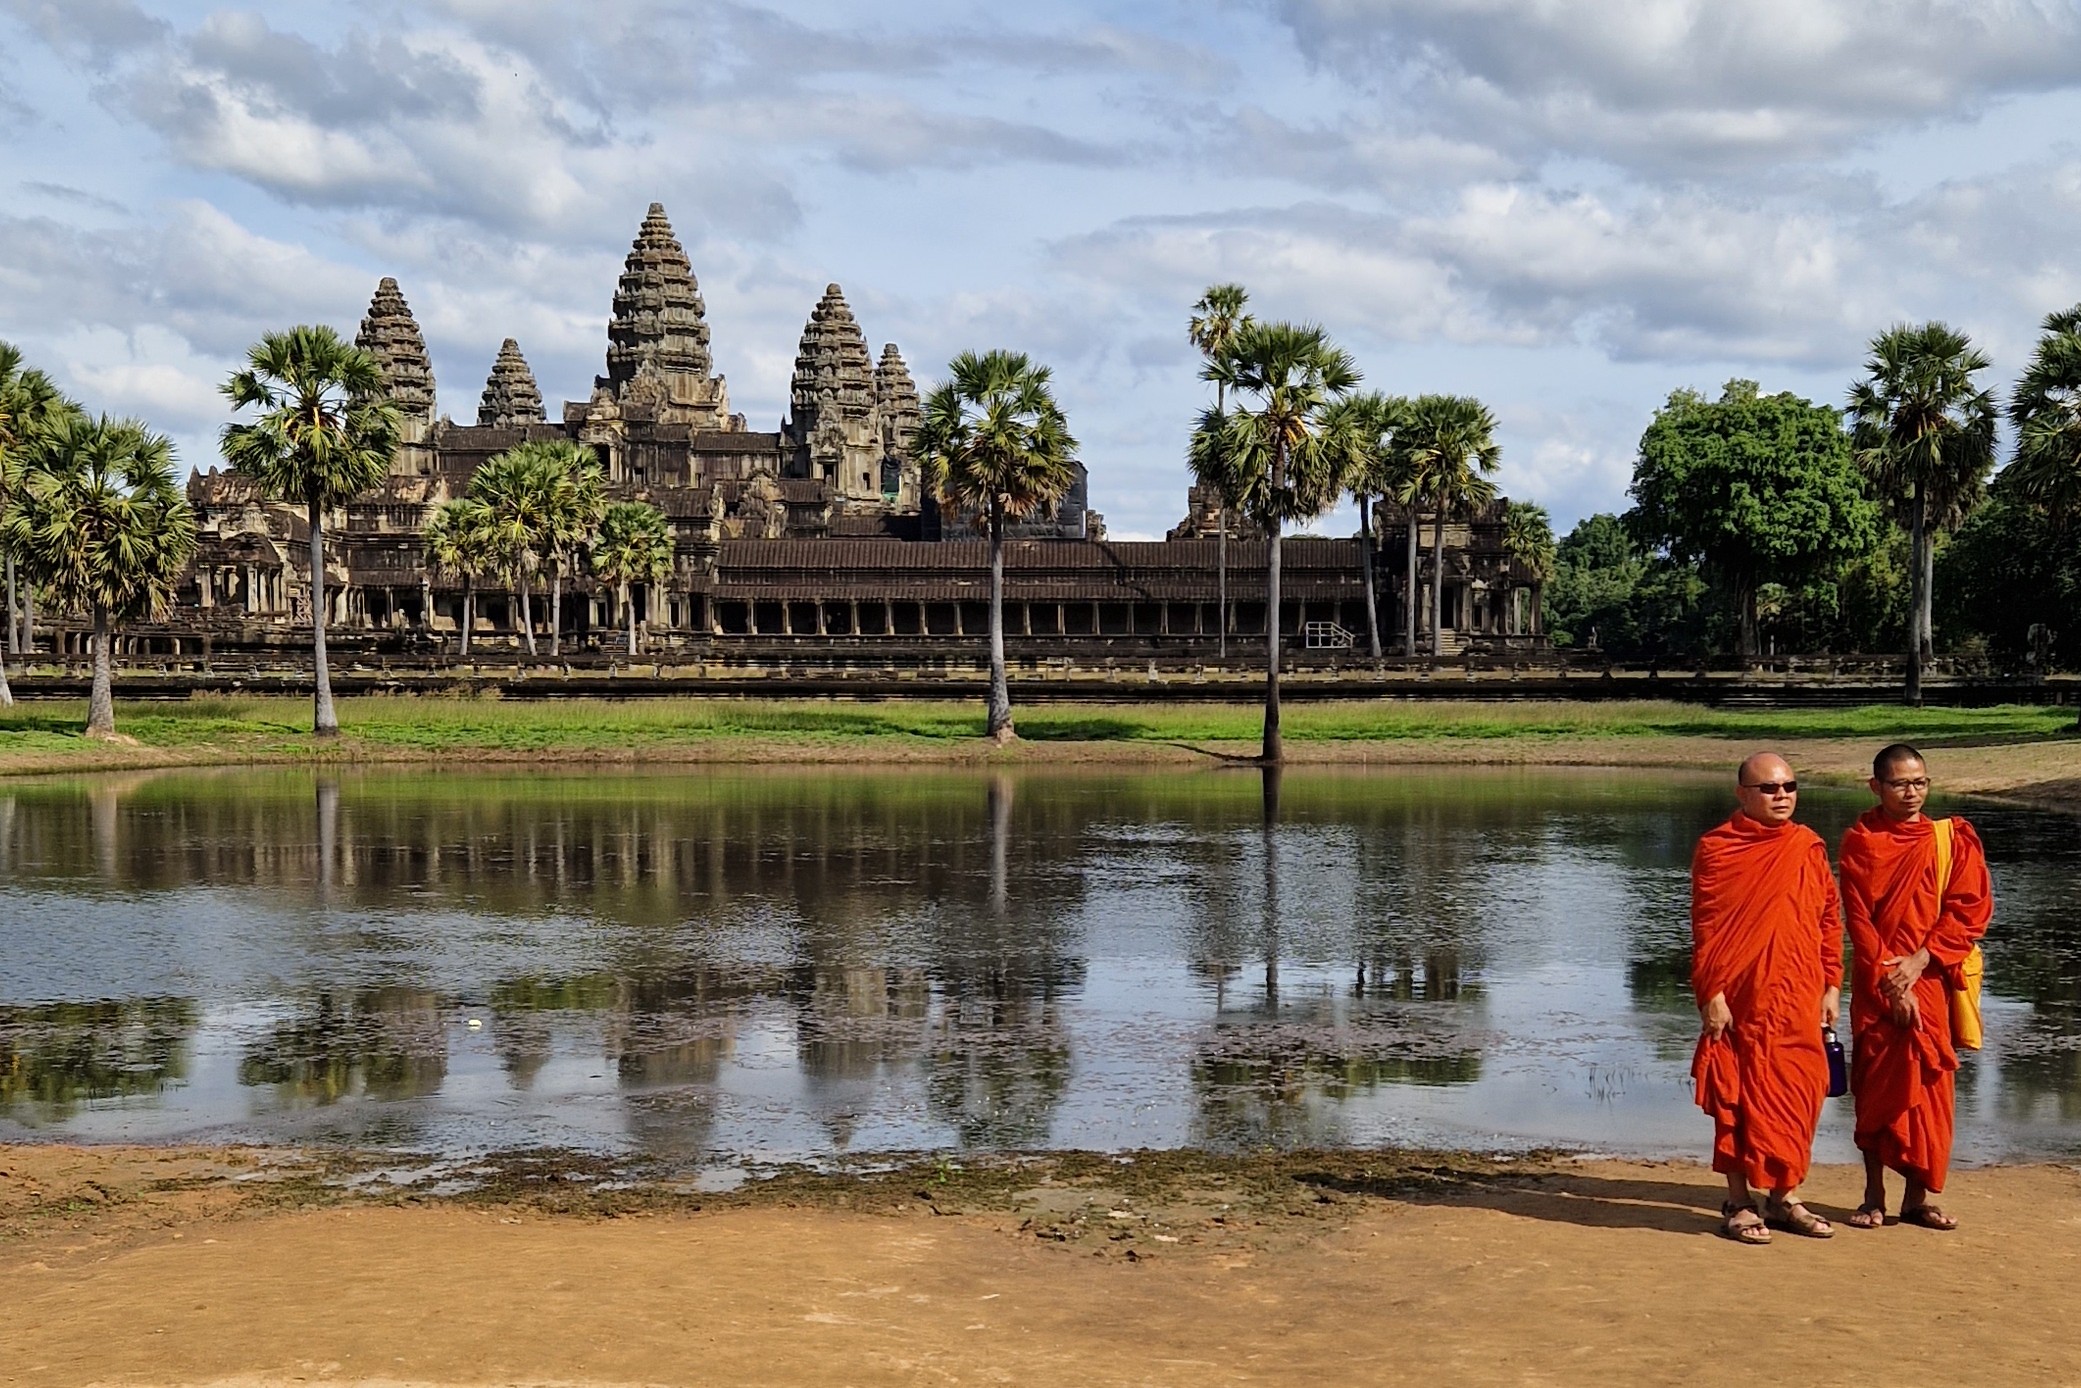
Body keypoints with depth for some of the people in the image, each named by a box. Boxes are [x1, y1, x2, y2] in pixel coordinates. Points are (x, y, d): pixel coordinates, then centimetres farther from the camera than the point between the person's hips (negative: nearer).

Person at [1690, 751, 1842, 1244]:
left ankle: (1785, 1196, 21)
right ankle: (1738, 1203, 11)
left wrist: (1831, 986, 8)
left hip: (1798, 1000, 4)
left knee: (1796, 1096, 8)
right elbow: (1705, 929, -6)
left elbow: (1829, 920, 13)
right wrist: (1711, 995, -11)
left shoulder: (1809, 847, 8)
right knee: (1739, 1100, 2)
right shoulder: (1717, 849, -5)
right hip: (1741, 1000, -4)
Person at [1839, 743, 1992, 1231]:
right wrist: (1888, 981, -12)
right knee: (1873, 1086, 2)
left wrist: (1919, 961, -12)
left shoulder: (1953, 839, 3)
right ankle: (1874, 1196, 10)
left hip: (1929, 980, 1)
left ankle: (1917, 1197, 10)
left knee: (1927, 1086, 1)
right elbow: (1859, 918, -3)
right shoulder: (1859, 842, 1)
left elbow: (1969, 910, -3)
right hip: (1875, 984, 0)